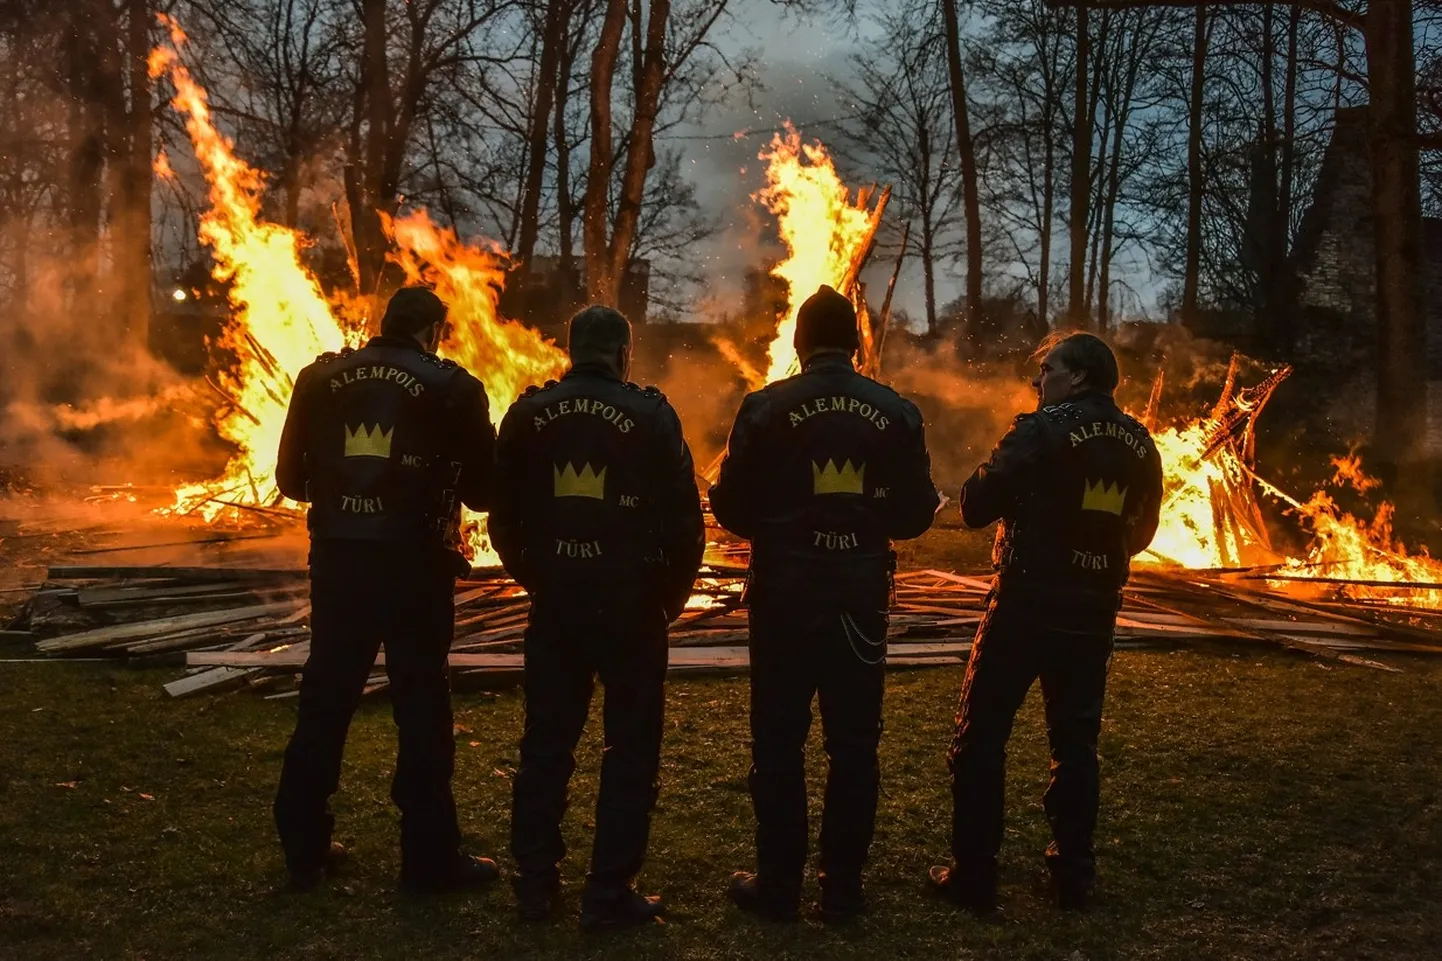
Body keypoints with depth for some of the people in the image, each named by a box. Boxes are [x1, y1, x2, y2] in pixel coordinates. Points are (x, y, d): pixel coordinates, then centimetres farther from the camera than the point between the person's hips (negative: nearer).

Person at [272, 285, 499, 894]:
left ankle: (305, 849, 23)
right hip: (416, 566, -3)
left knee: (324, 701, 14)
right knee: (422, 708, 5)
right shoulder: (452, 388, -5)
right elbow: (483, 490, -1)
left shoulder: (320, 378, 4)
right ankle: (430, 858, 11)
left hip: (337, 559, 4)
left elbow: (291, 479, 9)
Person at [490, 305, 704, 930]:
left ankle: (535, 884, 20)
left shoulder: (528, 415, 2)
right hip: (631, 604, -3)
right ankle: (610, 894, 7)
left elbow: (504, 516, 6)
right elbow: (684, 518, -7)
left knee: (546, 744, 14)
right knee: (631, 749, 6)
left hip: (554, 603, 3)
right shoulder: (651, 416, -6)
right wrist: (673, 594, 7)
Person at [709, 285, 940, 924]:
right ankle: (842, 888, 17)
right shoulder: (897, 413, 0)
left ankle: (779, 886, 14)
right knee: (853, 744, 11)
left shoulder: (767, 408, -7)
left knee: (778, 742, 8)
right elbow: (916, 514, 2)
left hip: (784, 596, -2)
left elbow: (730, 508, -6)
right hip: (861, 598, 2)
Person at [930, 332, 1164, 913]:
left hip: (1025, 605, -5)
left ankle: (973, 877, 5)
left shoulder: (1042, 431, -12)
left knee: (980, 740, 4)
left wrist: (1001, 480, 7)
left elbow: (975, 508, -12)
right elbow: (1140, 532, 17)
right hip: (1094, 613, 6)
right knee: (1075, 742, 15)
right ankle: (1073, 874, 19)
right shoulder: (1140, 445, 7)